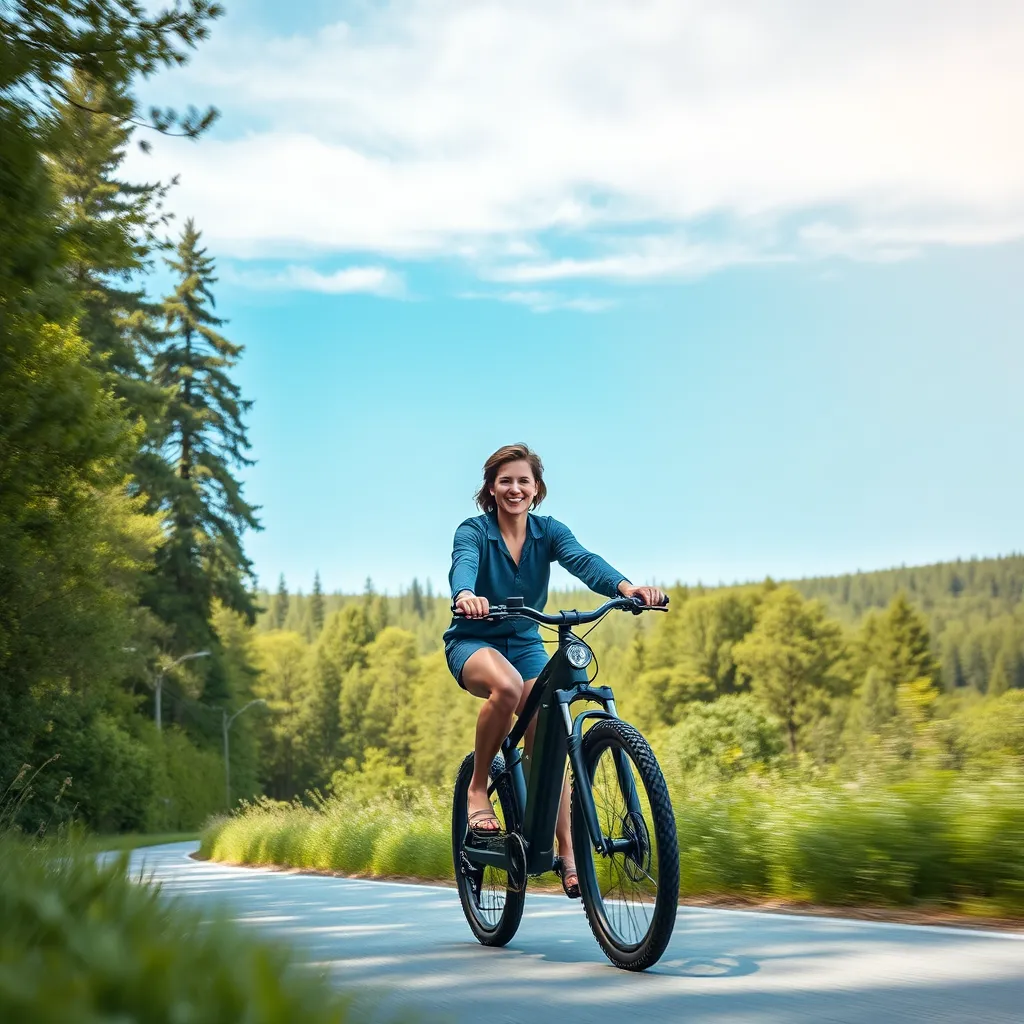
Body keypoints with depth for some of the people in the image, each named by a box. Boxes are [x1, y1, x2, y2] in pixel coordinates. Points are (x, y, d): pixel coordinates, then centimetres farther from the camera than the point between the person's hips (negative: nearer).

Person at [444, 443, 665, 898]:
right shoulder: (474, 531, -12)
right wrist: (465, 596, -60)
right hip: (473, 642, -3)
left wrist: (626, 586, -45)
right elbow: (463, 565, -35)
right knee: (507, 686, -38)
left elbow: (584, 560, -24)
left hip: (525, 643, 4)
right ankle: (477, 789, -19)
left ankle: (568, 853, -1)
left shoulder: (548, 532, -4)